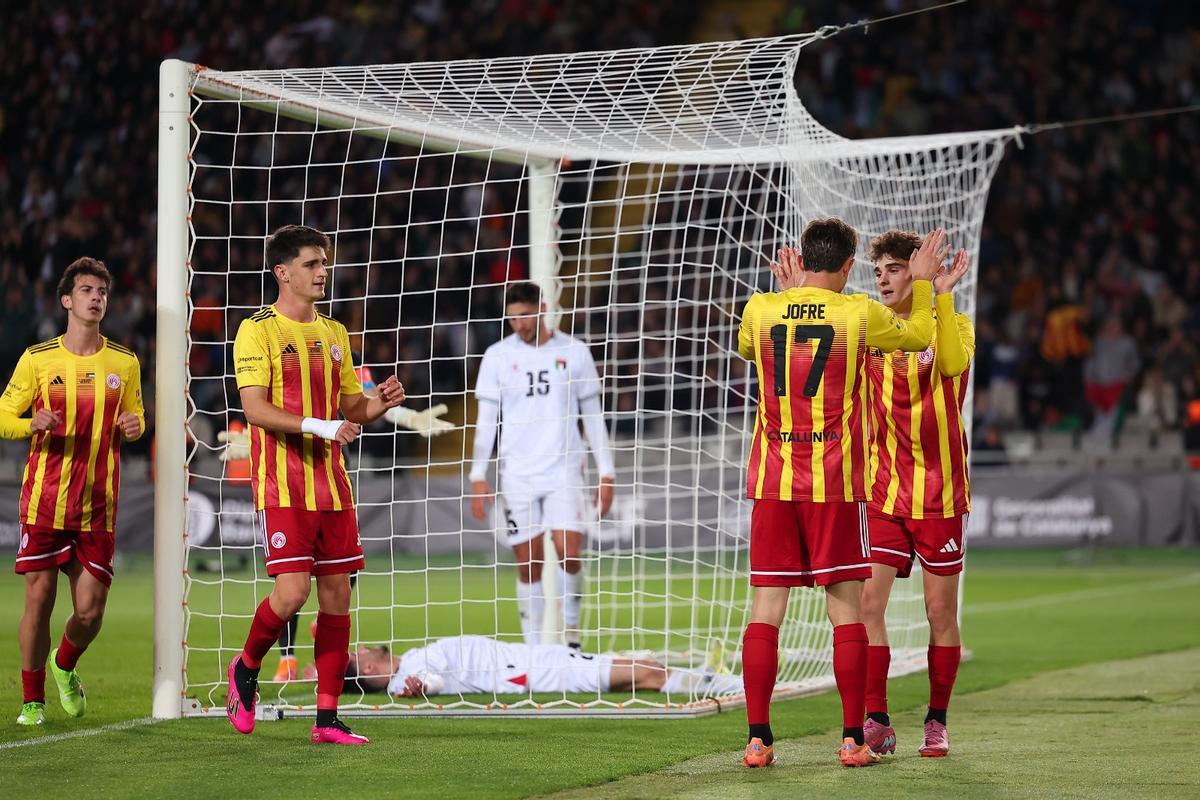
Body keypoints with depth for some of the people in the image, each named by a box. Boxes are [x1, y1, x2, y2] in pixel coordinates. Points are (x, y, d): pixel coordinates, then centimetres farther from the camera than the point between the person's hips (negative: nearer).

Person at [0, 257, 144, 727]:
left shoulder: (124, 363, 7)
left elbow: (136, 417, 20)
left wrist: (134, 425, -4)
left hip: (97, 507, 2)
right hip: (43, 501, -2)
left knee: (90, 610, -1)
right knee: (38, 598, -3)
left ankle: (65, 666, 32)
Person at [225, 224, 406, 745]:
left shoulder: (334, 333, 16)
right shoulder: (259, 330, -5)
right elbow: (255, 408, -13)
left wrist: (377, 404, -2)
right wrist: (317, 426, -23)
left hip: (331, 483, 6)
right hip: (282, 483, -6)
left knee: (337, 595, 2)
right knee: (292, 591, -15)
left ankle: (327, 719, 6)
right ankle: (246, 668, 14)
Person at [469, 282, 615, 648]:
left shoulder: (574, 352, 4)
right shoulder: (498, 356, 4)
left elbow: (592, 414, 8)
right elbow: (486, 418, 6)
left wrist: (606, 472, 5)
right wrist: (478, 474, -1)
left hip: (563, 467, -1)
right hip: (517, 473, 1)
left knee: (569, 552, -15)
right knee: (528, 564, 0)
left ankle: (572, 635, 2)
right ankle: (533, 648, 6)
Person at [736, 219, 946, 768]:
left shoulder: (761, 309, 2)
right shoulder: (859, 314, -4)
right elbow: (920, 337, 15)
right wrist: (923, 282, 29)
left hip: (771, 479, 2)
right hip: (835, 481, -2)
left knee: (766, 607, 3)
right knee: (846, 608, 3)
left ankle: (757, 739, 0)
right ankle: (853, 739, 2)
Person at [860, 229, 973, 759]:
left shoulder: (953, 324, -3)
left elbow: (953, 362, -25)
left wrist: (942, 296, -31)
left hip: (939, 492, -3)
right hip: (884, 492, 3)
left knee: (940, 611, 3)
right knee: (868, 603, -8)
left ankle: (937, 723, 14)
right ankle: (877, 723, -3)